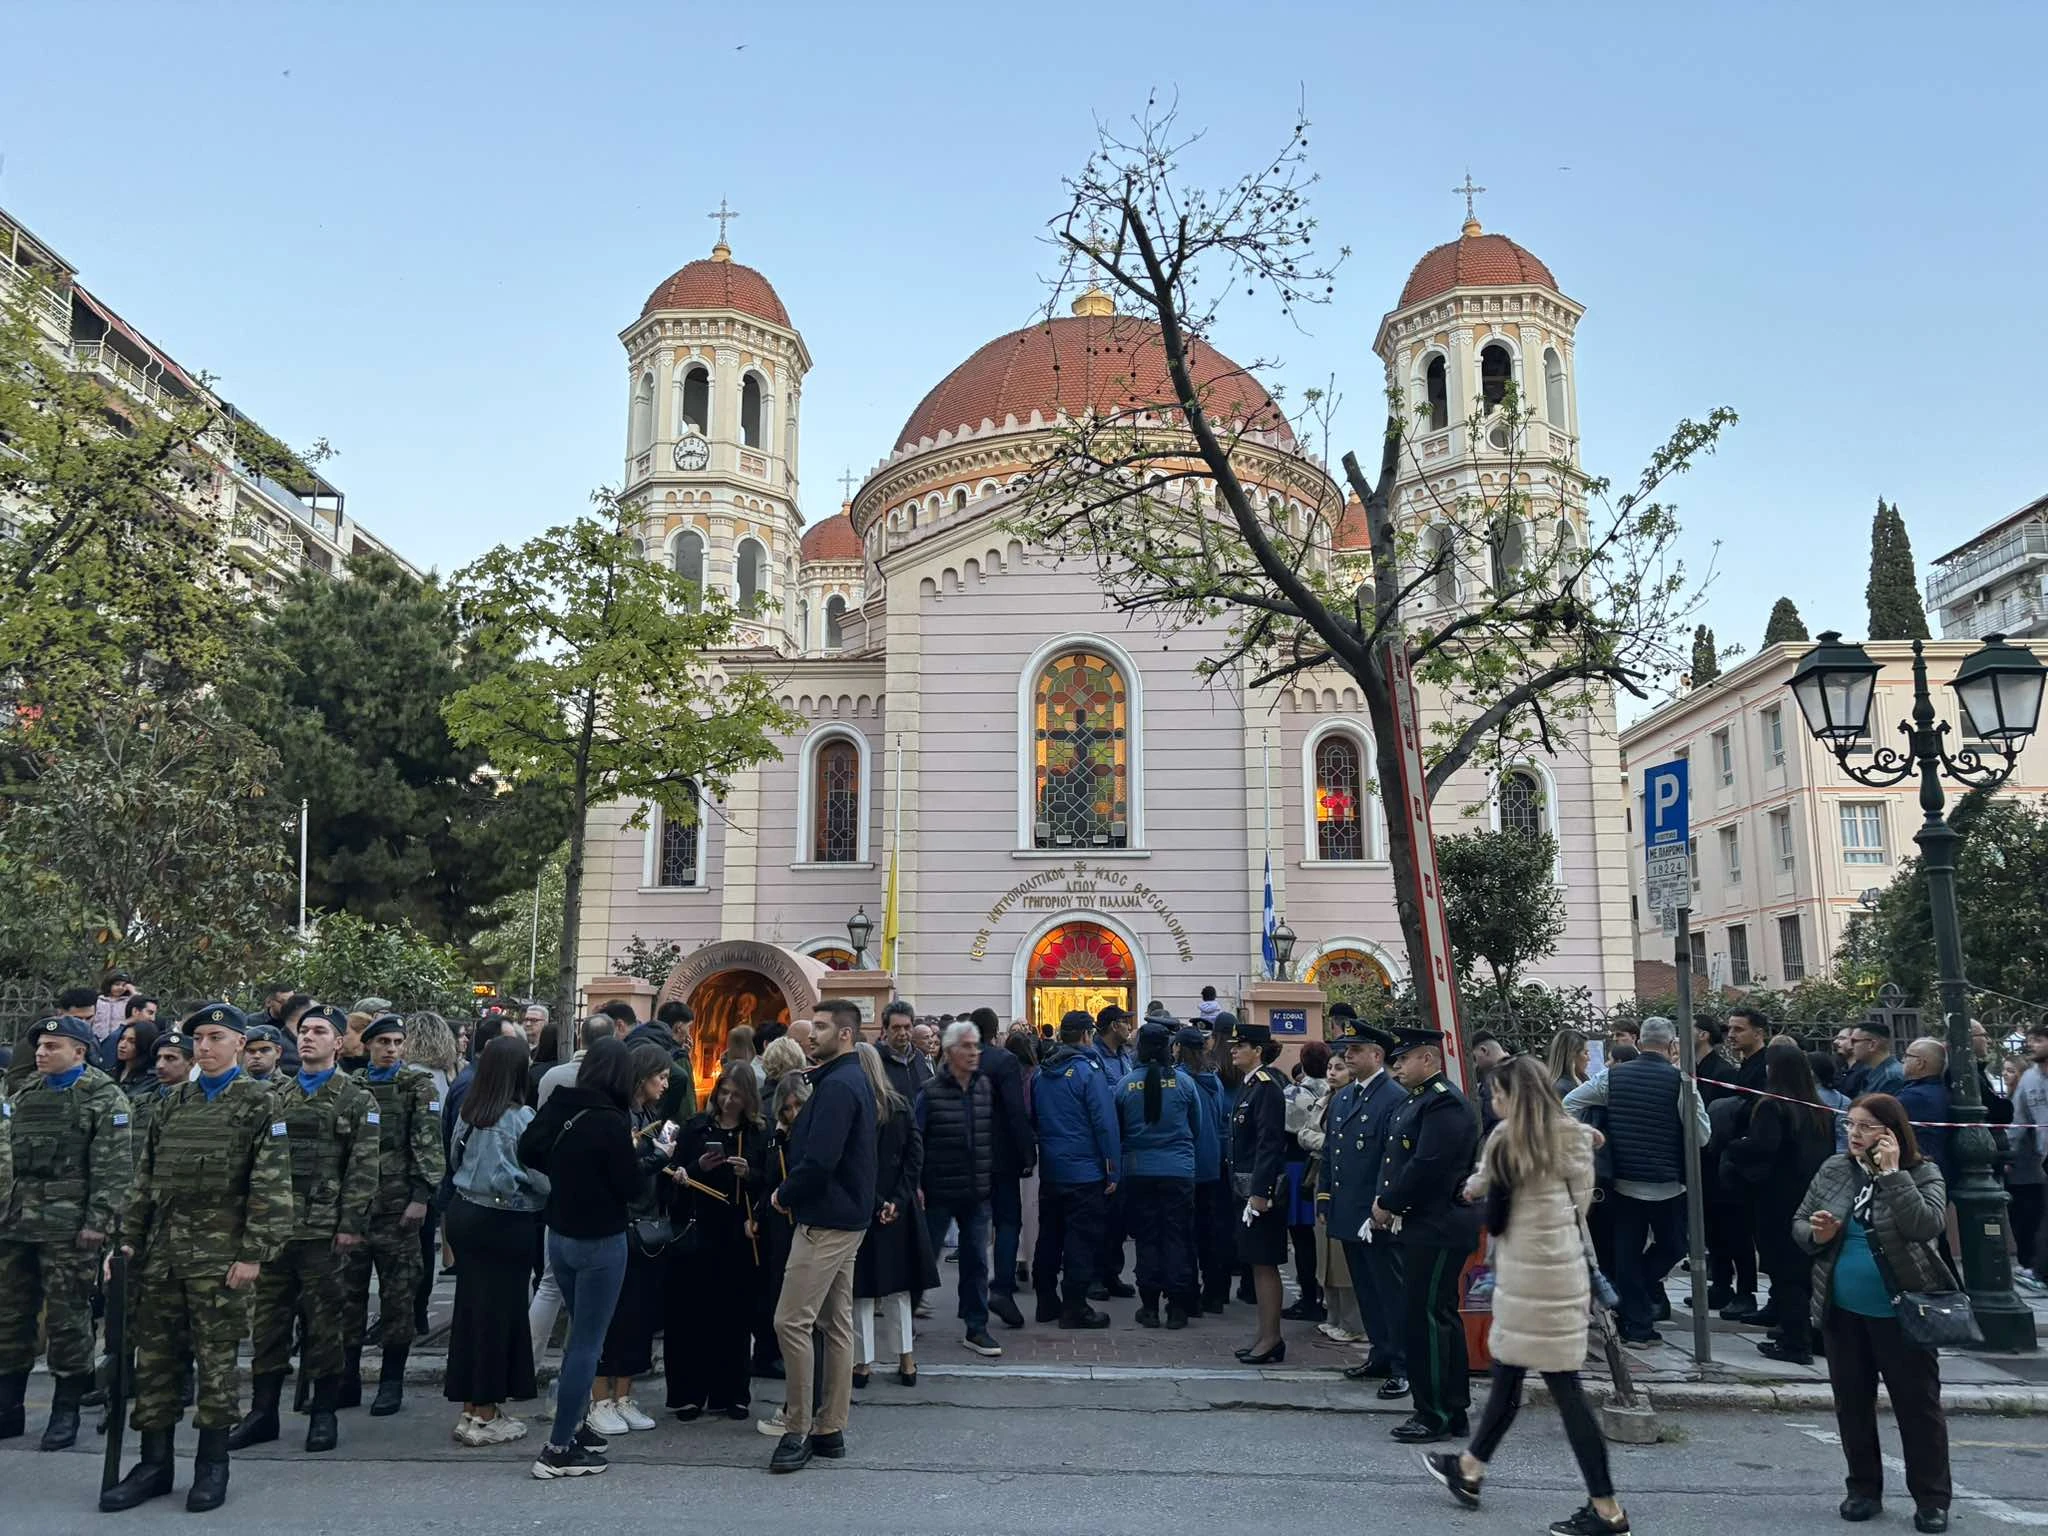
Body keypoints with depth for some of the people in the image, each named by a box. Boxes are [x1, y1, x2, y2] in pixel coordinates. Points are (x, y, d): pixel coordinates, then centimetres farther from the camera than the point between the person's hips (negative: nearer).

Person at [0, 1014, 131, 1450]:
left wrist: (99, 1221, -17)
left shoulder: (106, 1099, -5)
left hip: (68, 1227, -6)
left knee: (67, 1318, 0)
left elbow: (113, 1168, -11)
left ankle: (66, 1413, 11)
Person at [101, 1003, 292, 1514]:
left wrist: (252, 1254, -15)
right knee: (153, 1356, 8)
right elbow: (145, 1178, 15)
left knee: (216, 1358, 2)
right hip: (162, 1249, 5)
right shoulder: (174, 1103, 13)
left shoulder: (257, 1103, -4)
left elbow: (270, 1186, -10)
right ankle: (153, 1464, 19)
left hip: (219, 1253, -5)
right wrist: (128, 1238, 6)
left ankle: (212, 1465, 14)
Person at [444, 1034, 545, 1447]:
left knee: (469, 1306, 13)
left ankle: (470, 1409, 23)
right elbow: (541, 1178, -15)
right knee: (499, 1312, 3)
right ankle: (486, 1416, 12)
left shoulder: (467, 1112, 1)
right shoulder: (520, 1118, -18)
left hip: (464, 1213, 7)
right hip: (504, 1224, -7)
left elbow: (456, 1160, 12)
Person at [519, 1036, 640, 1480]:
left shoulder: (557, 1107, -2)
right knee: (587, 1343, 1)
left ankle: (574, 1426, 29)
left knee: (580, 1335, 22)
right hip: (599, 1241, -7)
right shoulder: (610, 1121, -22)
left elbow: (528, 1151, 11)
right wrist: (635, 1153, 0)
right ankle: (558, 1450, 5)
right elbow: (630, 1187, -16)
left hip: (560, 1235, 7)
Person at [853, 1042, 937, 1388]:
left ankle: (864, 1362, 8)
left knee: (863, 1288, 5)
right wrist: (898, 1200, -8)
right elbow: (915, 1155, -3)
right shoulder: (901, 1107, 2)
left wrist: (875, 1203, -7)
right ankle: (906, 1360, 16)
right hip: (897, 1208, 4)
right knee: (898, 1286, 13)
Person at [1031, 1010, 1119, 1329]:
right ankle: (1074, 1307, 2)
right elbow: (1105, 1123, -15)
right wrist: (1112, 1170, -10)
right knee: (1082, 1239, 0)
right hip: (1084, 1171, -7)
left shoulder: (1041, 1073, 8)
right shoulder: (1088, 1070, -13)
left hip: (1049, 1169, 7)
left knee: (1049, 1235, 15)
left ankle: (1047, 1302, 22)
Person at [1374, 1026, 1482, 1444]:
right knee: (1439, 1317, 15)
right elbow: (1396, 1159, 18)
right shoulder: (1418, 1100, 16)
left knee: (1427, 1317, -5)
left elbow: (1427, 1167, -24)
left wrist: (1387, 1204, -15)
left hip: (1437, 1231, -11)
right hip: (1421, 1228, 11)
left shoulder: (1443, 1103, -17)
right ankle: (1453, 1411, 24)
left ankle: (1434, 1414, 4)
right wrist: (1385, 1204, 4)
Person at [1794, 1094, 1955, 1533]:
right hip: (1843, 1313, 4)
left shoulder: (1923, 1174, -9)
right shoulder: (1834, 1169, 2)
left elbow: (1925, 1225, -27)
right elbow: (1799, 1222, 8)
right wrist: (1816, 1235, -14)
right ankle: (1864, 1490, 27)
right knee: (1852, 1403, 13)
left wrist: (1892, 1173, -27)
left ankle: (1932, 1499, 19)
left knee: (1918, 1405, 5)